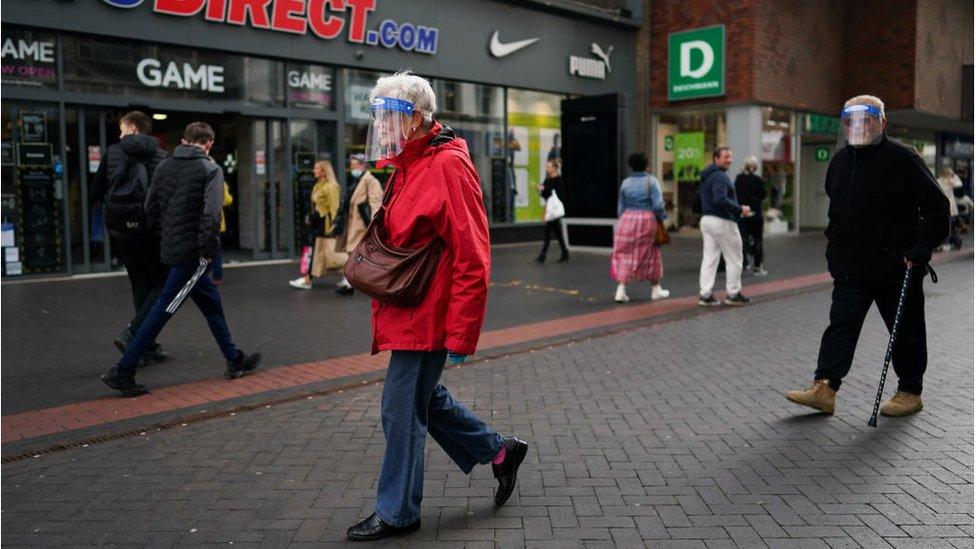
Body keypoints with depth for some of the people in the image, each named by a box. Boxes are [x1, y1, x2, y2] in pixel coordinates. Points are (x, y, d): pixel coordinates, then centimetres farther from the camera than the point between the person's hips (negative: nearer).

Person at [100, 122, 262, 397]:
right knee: (164, 310, -3)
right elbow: (211, 214, -20)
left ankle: (234, 361, 27)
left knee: (211, 302, 18)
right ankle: (123, 371, 0)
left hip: (171, 248, 8)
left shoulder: (164, 167, 10)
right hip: (193, 252, -8)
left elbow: (151, 207, 12)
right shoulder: (210, 170, -9)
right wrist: (209, 250, -13)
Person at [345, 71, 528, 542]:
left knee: (402, 410, 2)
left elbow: (471, 259, -20)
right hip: (405, 310, 9)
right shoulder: (398, 165, 11)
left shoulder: (448, 165, -17)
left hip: (427, 313, -9)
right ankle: (499, 451, 36)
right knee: (425, 398, 19)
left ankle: (397, 512, 21)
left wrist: (460, 334, -20)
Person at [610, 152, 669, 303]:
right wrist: (661, 220, 1)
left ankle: (621, 290, -8)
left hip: (628, 219, 2)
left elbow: (621, 208, 8)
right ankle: (655, 289, 26)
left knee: (625, 256, 4)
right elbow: (658, 205, -13)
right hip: (647, 221, -2)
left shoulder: (625, 183, 5)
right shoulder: (651, 181, -5)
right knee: (651, 255, 14)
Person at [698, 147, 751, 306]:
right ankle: (733, 294, 10)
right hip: (722, 221, -9)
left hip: (706, 220, 9)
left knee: (709, 258, 7)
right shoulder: (720, 176, -15)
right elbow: (720, 199, -27)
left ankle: (705, 294, 4)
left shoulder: (706, 177, 16)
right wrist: (740, 209, -21)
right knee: (734, 259, 4)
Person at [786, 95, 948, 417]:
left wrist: (920, 250, -15)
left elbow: (936, 206, -8)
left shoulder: (902, 159, -9)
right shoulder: (840, 161, 10)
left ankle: (910, 392, 22)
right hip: (851, 268, 5)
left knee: (906, 331, 8)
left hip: (897, 267, -5)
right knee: (841, 324, -1)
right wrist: (836, 245, 18)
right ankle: (824, 388, -2)